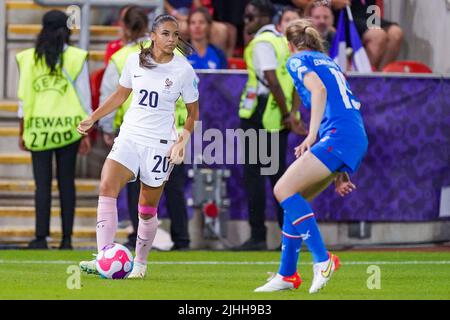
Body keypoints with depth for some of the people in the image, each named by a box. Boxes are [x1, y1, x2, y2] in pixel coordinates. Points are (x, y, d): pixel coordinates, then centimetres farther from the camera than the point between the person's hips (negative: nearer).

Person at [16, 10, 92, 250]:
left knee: (42, 185, 2)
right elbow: (84, 98, 0)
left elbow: (24, 98, 2)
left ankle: (41, 238, -3)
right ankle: (66, 238, 6)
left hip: (38, 128, 0)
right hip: (68, 127, 0)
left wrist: (22, 132, 9)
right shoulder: (77, 58, -1)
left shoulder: (29, 58, 0)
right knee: (66, 183, 6)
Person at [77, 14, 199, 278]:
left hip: (160, 144, -2)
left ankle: (140, 263, 26)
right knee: (107, 187, -20)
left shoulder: (184, 70, -6)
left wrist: (183, 141, -10)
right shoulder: (135, 61, 2)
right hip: (130, 135, 2)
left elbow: (193, 111, 3)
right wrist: (93, 118, 14)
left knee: (148, 209, 4)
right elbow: (121, 95, 18)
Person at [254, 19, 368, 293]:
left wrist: (312, 135, -21)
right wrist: (340, 173, 29)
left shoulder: (298, 60, 5)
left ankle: (322, 259, -18)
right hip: (358, 140, 9)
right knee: (293, 199, 13)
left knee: (284, 190, -11)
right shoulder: (328, 62, 30)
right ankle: (287, 275, 15)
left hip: (338, 136, -9)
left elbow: (319, 89, -16)